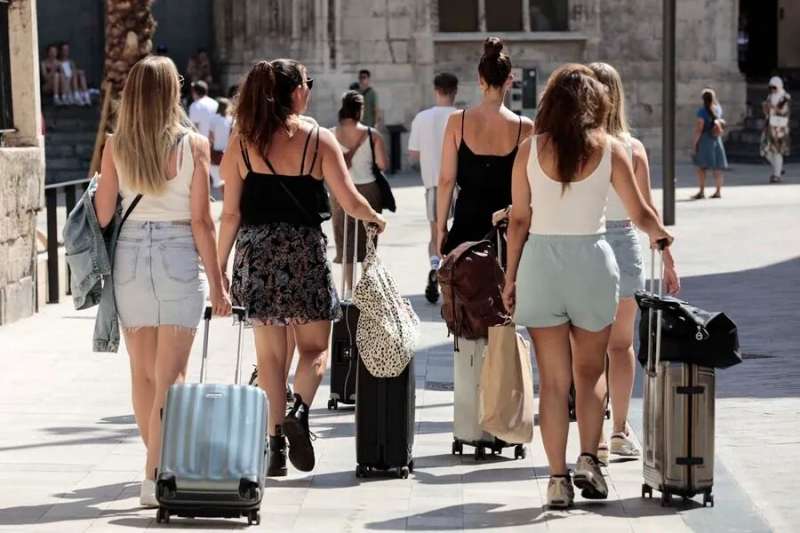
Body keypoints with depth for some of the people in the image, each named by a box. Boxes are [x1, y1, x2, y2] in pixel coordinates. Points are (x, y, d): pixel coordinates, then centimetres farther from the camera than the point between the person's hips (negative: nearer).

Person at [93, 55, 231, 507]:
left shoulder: (116, 147, -1)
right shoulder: (193, 145, -7)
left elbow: (103, 215, 0)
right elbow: (201, 221, -8)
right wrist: (217, 282, -1)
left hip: (129, 257, 3)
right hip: (179, 259, -3)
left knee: (143, 372, 15)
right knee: (171, 376, 0)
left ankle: (161, 464, 26)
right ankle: (156, 477, -6)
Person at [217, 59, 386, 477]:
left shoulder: (241, 143, 3)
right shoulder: (319, 139, -2)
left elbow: (231, 213, 1)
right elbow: (350, 202, -3)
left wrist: (220, 265, 8)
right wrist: (376, 218, 17)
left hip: (256, 253, 2)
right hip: (304, 251, -2)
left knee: (269, 354, 9)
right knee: (315, 346, 10)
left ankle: (275, 443, 7)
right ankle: (299, 411, -16)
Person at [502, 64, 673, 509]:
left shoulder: (531, 150, -1)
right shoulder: (608, 148, -2)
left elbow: (519, 219, 0)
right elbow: (640, 213, 2)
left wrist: (510, 277, 8)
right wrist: (663, 236, 22)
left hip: (540, 261, 0)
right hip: (591, 260, 0)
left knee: (553, 379, 5)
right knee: (590, 372, 15)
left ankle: (558, 478, 4)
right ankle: (589, 460, 0)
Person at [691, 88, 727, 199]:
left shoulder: (702, 111, -14)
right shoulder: (718, 109, 4)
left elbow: (699, 129, -16)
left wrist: (694, 143, -10)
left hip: (704, 139, -6)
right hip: (716, 140, 6)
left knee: (701, 166, 1)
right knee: (717, 167, 8)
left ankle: (702, 191, -4)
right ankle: (718, 191, 10)